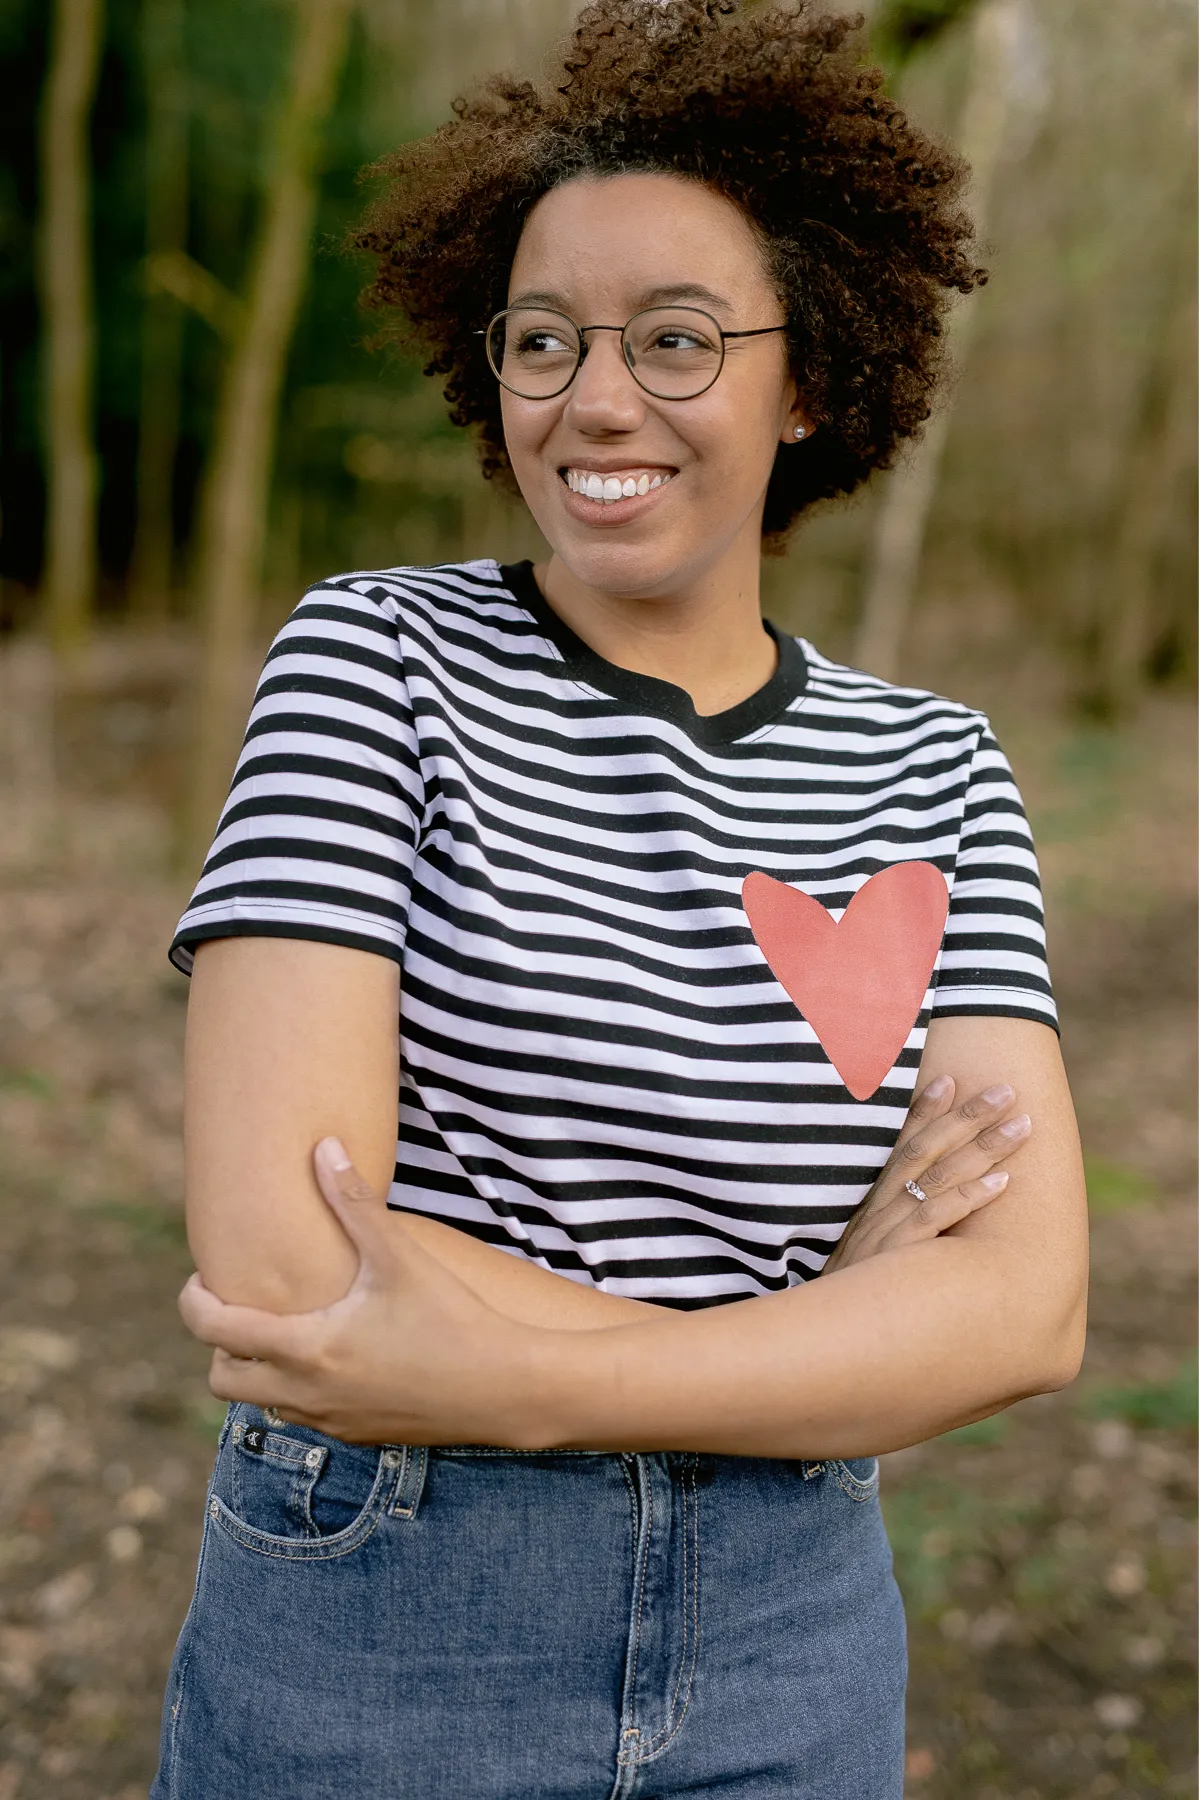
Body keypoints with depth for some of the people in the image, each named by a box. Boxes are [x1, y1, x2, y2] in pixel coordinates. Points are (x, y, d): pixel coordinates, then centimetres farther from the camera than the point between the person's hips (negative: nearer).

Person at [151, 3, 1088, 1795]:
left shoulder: (930, 771, -1)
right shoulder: (378, 659, -9)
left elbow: (1026, 1303, -12)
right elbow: (274, 1262, -19)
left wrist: (516, 1377, -24)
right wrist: (829, 1346, -14)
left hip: (790, 1653, 3)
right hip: (372, 1639, -2)